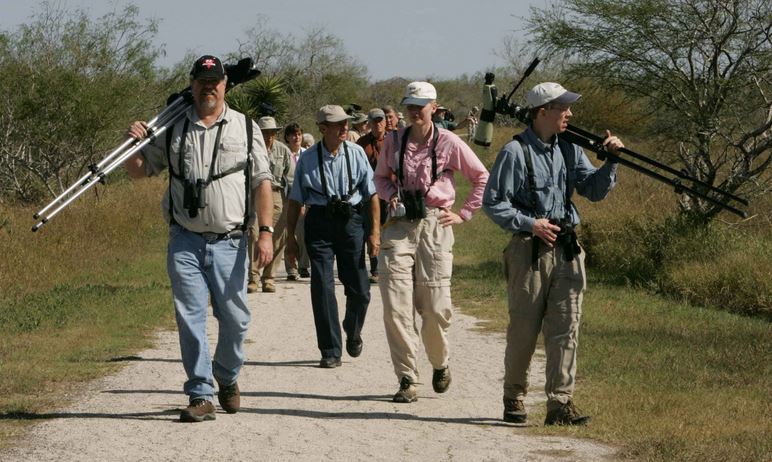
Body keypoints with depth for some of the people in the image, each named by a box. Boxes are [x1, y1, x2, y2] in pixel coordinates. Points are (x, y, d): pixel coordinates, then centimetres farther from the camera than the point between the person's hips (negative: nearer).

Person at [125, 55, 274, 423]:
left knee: (235, 317, 4)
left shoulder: (245, 128, 6)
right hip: (185, 241, 0)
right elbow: (138, 171, 15)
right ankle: (201, 395, 0)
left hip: (229, 241, 0)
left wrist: (266, 232, -5)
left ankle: (227, 378, 30)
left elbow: (261, 182, 3)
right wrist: (136, 143, -6)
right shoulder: (173, 130, 8)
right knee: (190, 318, -3)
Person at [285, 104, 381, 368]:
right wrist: (290, 237, 5)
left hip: (350, 220, 1)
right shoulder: (308, 159, 0)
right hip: (319, 222, -1)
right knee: (322, 287, -5)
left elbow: (372, 194, 6)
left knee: (359, 289, 3)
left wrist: (375, 231, 1)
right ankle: (330, 351, 2)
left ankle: (353, 332, 34)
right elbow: (295, 200, 6)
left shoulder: (356, 154, 2)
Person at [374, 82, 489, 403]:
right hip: (399, 226, 2)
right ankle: (406, 379, -3)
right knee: (396, 306, -9)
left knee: (435, 306, -2)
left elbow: (482, 178, 8)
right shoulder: (393, 141, 8)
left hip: (434, 226, -2)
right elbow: (380, 177, 23)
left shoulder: (448, 143, 0)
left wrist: (464, 214, 3)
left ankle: (440, 365, 27)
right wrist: (391, 195, 2)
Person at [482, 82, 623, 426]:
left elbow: (594, 190, 10)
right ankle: (514, 398, 21)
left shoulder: (569, 150, 10)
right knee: (524, 329, 4)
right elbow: (493, 203, -8)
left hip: (567, 249, 5)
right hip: (529, 251, -5)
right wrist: (529, 224, -16)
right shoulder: (515, 152, -8)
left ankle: (560, 403, -3)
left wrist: (611, 162, -6)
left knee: (566, 327, -3)